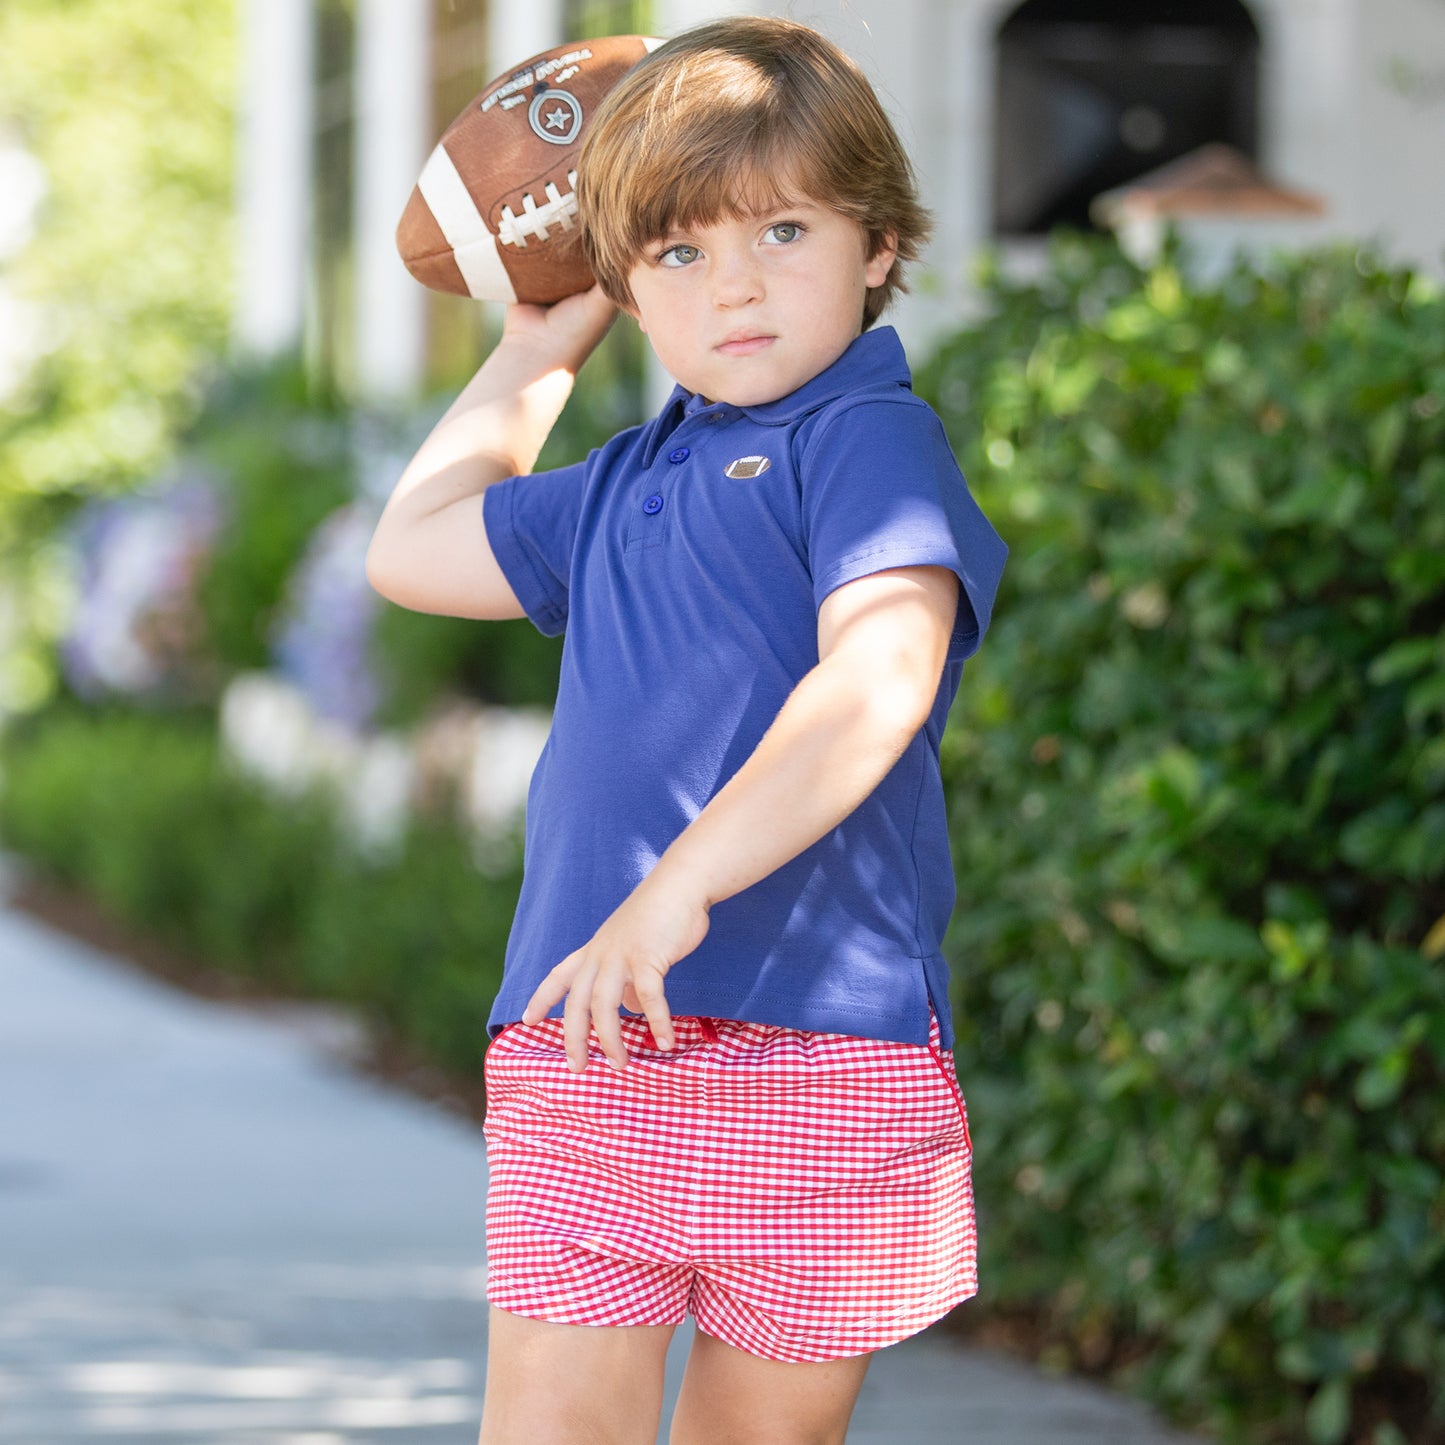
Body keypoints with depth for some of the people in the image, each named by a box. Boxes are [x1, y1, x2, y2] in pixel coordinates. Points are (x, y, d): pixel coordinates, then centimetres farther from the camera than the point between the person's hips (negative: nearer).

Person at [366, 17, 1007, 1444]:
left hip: (820, 1051, -5)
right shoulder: (624, 486, 20)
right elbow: (412, 552, 36)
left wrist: (678, 889, -30)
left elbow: (878, 686, -21)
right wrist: (536, 354, 33)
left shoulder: (874, 440, -4)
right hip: (584, 1059, 5)